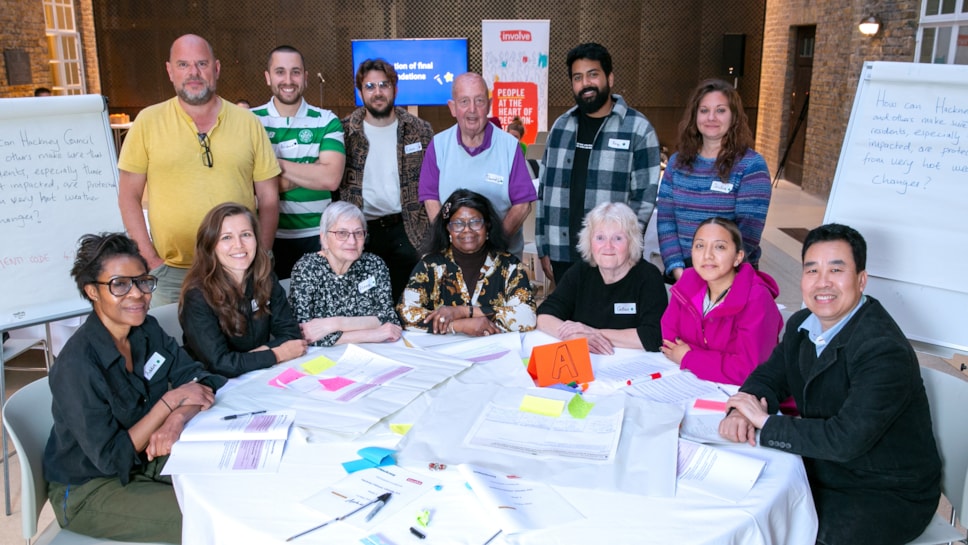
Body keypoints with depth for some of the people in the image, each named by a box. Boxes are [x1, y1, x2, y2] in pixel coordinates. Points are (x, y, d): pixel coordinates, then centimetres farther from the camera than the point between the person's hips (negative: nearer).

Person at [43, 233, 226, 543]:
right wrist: (171, 400, -24)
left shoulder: (147, 330, -7)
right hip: (88, 491, -6)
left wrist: (178, 418, -27)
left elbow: (202, 382, -6)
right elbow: (112, 459, -24)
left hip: (143, 457, 6)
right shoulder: (77, 365, -27)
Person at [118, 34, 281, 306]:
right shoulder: (148, 122, 2)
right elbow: (129, 196, 4)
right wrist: (150, 259, -4)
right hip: (172, 274, -1)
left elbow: (269, 197, 6)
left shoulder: (248, 123, 4)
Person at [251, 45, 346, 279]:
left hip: (316, 236, 0)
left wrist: (275, 163, -15)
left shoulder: (327, 122, -1)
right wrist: (307, 176, -14)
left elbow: (330, 178, -14)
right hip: (268, 236, 0)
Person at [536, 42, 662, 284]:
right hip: (562, 255, 4)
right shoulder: (561, 126, 10)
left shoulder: (638, 129, -3)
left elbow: (644, 197, -5)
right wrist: (543, 248, 8)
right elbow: (546, 190, 11)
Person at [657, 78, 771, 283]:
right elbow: (665, 220, 1)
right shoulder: (677, 162, 5)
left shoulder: (751, 165, -6)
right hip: (683, 275, 3)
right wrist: (677, 268, -12)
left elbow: (749, 231, -12)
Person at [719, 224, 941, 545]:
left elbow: (846, 439, -33)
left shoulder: (885, 352, -27)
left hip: (888, 495, -7)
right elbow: (769, 376, 6)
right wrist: (742, 412, -16)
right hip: (823, 468, 7)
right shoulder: (803, 325, -1)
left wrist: (765, 422, -24)